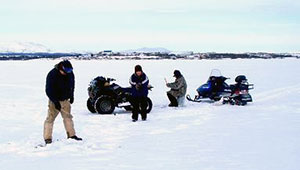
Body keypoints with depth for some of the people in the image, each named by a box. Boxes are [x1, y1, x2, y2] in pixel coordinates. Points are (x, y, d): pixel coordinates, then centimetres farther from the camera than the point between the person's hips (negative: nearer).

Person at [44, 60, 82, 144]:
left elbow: (72, 85, 16)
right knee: (50, 118, -7)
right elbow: (49, 90, -21)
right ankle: (47, 138, -4)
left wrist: (71, 96, 12)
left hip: (65, 100, 6)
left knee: (68, 117, 11)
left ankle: (71, 135, 19)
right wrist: (55, 102, -24)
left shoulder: (70, 74, -4)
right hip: (54, 100, -5)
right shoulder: (52, 75, -22)